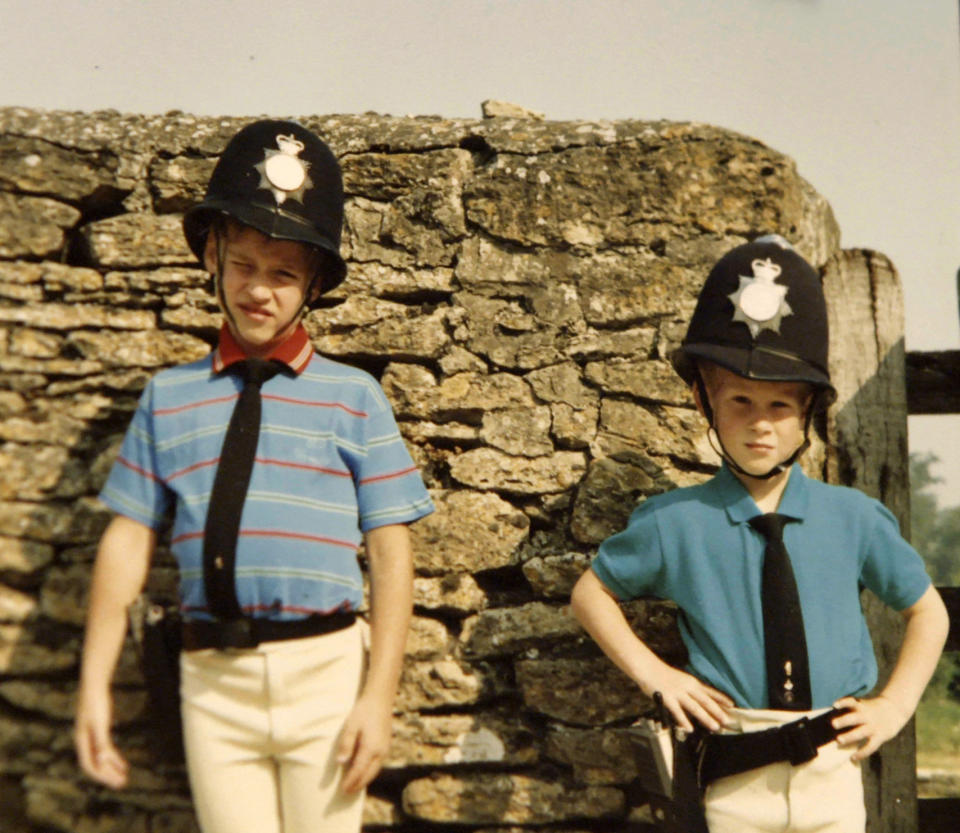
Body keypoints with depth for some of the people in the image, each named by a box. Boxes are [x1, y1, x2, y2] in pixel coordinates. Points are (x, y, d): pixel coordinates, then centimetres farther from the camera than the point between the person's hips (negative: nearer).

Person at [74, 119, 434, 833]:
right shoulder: (169, 399, 9)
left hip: (324, 668, -1)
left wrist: (379, 696, -8)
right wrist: (95, 684, -1)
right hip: (212, 675, 1)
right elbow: (129, 537, 5)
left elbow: (391, 553, -2)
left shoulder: (353, 399, 2)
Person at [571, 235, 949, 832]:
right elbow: (592, 592, 10)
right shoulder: (675, 523, -3)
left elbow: (927, 610, 13)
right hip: (736, 783, -1)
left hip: (834, 776, 1)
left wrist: (896, 704, 2)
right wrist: (652, 673, 0)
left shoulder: (853, 518, -1)